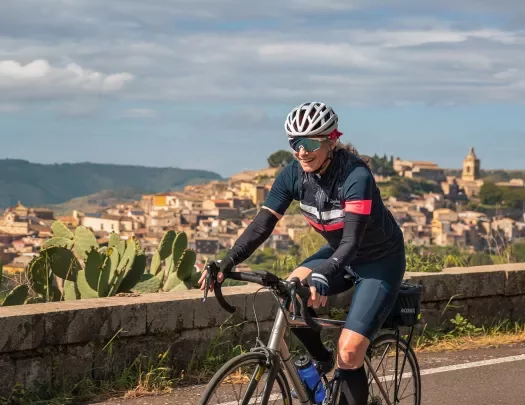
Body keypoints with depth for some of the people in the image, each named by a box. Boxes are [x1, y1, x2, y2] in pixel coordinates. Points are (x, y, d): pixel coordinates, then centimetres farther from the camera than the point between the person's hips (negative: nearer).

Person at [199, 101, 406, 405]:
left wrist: (321, 279, -55)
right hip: (339, 253, 6)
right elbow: (262, 225, -15)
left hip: (381, 261, -6)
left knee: (349, 352, -18)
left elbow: (352, 240, -39)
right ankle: (322, 360, 6)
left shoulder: (356, 176, -31)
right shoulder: (293, 175, -14)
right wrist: (225, 265, -28)